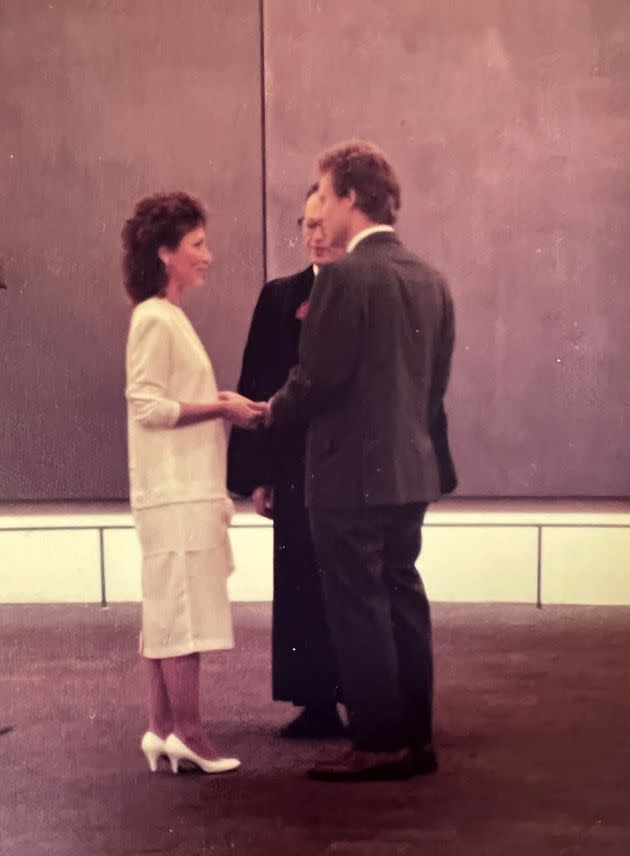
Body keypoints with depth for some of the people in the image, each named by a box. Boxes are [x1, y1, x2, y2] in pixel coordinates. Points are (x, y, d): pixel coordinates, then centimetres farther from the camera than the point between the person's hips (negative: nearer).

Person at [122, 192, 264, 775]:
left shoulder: (167, 317, 16)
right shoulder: (155, 319, -12)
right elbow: (148, 406, -18)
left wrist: (219, 406, 6)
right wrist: (222, 408, -15)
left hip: (186, 489, 10)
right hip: (177, 491, -10)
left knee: (164, 613, 9)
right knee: (182, 613, -6)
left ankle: (162, 730, 14)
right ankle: (186, 736, -1)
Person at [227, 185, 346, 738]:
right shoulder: (280, 298, 7)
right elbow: (258, 386, 5)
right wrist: (257, 473, 1)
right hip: (296, 470, 3)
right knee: (301, 588, 7)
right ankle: (317, 703, 18)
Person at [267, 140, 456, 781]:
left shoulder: (344, 277, -15)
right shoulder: (430, 279, 9)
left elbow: (318, 380, -17)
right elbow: (436, 382, 12)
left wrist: (272, 410, 1)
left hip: (350, 471, -8)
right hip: (410, 469, 8)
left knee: (359, 609, 1)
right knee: (402, 600, 13)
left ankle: (380, 744, 6)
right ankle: (414, 738, 20)